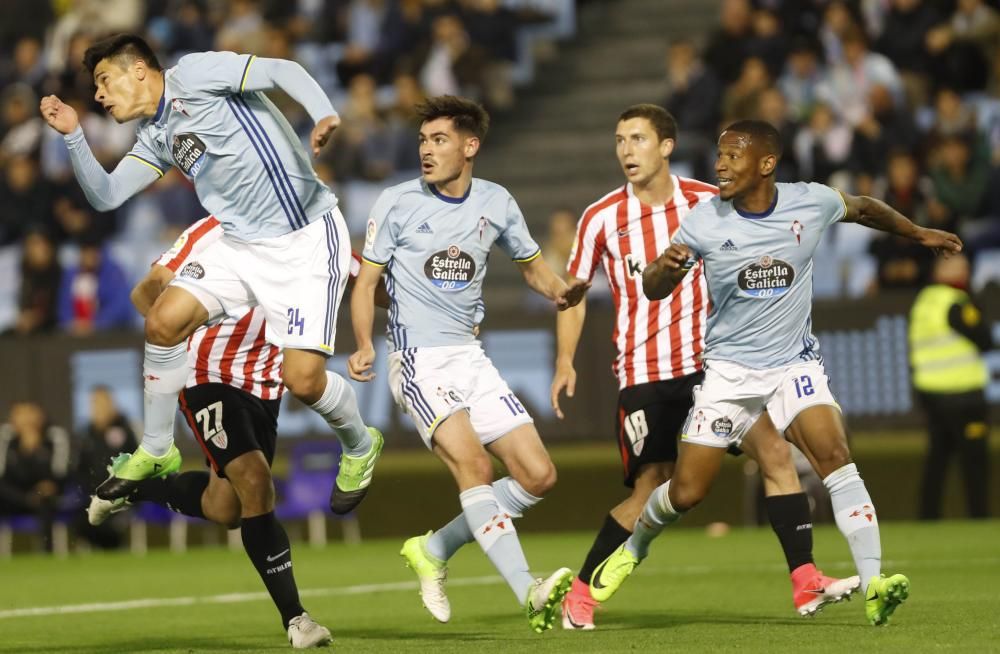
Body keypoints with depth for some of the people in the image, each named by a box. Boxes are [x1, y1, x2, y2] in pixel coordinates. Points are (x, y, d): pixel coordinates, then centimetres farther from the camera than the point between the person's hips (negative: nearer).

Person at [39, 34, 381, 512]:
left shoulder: (193, 75, -11)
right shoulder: (155, 137, 13)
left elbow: (282, 71, -20)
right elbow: (105, 196, 14)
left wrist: (325, 115, -37)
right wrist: (73, 136, 2)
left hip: (305, 237, -8)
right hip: (243, 244, 8)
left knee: (303, 378, -15)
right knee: (163, 321, -7)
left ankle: (360, 448, 17)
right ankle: (156, 453, 11)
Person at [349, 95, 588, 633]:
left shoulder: (496, 203, 6)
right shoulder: (397, 203, -4)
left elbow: (530, 265, 20)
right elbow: (366, 282, -1)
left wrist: (560, 292, -3)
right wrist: (364, 345, -18)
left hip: (470, 358, 5)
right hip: (418, 360, -5)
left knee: (538, 475, -2)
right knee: (471, 459, -25)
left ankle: (434, 550, 14)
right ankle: (528, 591, -33)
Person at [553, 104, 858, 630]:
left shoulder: (709, 202, -2)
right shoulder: (601, 218, -4)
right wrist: (565, 361, -7)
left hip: (710, 363, 2)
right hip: (643, 374, -2)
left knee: (776, 453, -10)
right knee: (649, 491, -5)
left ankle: (806, 584, -8)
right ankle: (580, 593, 12)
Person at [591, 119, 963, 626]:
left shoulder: (811, 203, -9)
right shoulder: (704, 221, -12)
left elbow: (864, 208, 14)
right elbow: (652, 291, -6)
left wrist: (919, 234, 25)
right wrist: (666, 267, -29)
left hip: (794, 362, 0)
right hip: (729, 369, 0)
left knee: (834, 455, -24)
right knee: (685, 492, 1)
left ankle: (873, 584, -28)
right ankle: (634, 547, 34)